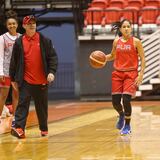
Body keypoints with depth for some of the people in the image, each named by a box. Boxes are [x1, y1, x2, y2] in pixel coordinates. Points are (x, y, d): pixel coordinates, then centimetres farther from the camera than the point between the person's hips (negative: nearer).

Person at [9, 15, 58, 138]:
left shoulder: (44, 40, 2)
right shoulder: (19, 42, 3)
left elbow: (53, 57, 0)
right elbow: (14, 61, 7)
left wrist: (51, 72, -13)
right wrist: (13, 78, 7)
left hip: (42, 81, 1)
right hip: (26, 81, -1)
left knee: (42, 107, 11)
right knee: (22, 104, -11)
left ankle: (44, 129, 24)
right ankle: (19, 128, -18)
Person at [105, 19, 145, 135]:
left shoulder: (135, 41, -5)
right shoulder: (116, 41, 7)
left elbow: (142, 58, -4)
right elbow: (113, 56, 21)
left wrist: (141, 75, -12)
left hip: (131, 74, -4)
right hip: (118, 73, 4)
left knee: (126, 100, -15)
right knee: (115, 101, 2)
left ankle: (127, 126, 3)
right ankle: (122, 115, 37)